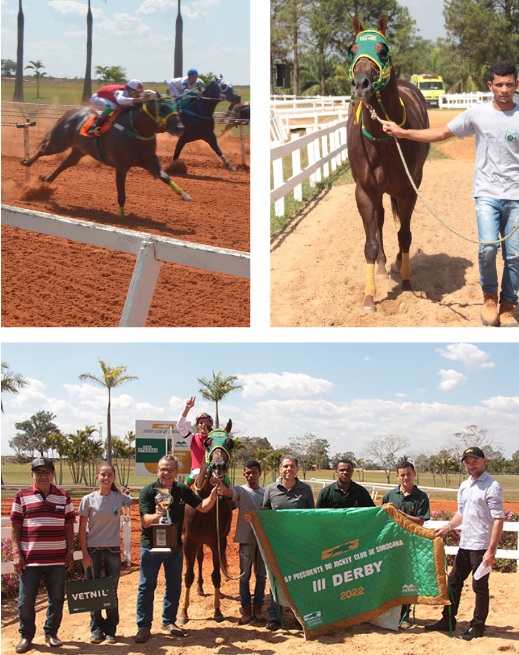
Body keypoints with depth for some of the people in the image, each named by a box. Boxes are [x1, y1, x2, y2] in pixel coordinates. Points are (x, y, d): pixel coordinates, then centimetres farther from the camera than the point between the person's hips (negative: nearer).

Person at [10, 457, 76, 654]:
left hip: (57, 560, 2)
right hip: (30, 559, -1)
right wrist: (16, 554, -5)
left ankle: (51, 633, 25)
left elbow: (69, 527, 10)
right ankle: (26, 635, 20)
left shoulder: (64, 497, 7)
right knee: (25, 602, 3)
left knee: (56, 600, 9)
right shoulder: (22, 497, 2)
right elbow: (15, 527, 2)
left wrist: (70, 552, 4)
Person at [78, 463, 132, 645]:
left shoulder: (120, 498, 1)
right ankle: (96, 628, 17)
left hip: (113, 551, 1)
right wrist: (85, 554, -7)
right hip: (93, 550, -1)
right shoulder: (88, 500, -4)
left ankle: (110, 630, 16)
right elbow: (82, 529, -2)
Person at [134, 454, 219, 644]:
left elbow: (203, 507, 3)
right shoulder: (148, 491, -13)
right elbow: (145, 521, -21)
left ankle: (169, 621, 26)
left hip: (175, 546, 4)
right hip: (151, 545, -4)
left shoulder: (183, 490, -2)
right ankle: (144, 626, 7)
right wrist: (156, 515, -43)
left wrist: (212, 497, -17)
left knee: (174, 585, 12)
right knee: (147, 587, 0)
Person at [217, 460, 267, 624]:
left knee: (261, 575, 9)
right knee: (245, 575, 3)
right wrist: (224, 490, -51)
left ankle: (258, 608, 20)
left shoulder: (266, 492, 7)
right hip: (246, 538, -3)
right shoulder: (241, 491, -4)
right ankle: (246, 610, 10)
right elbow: (231, 492, -27)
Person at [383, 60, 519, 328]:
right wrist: (402, 132, 6)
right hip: (487, 194, -1)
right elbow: (442, 133, 9)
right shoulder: (477, 113, 1)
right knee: (487, 248, -16)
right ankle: (489, 296, 11)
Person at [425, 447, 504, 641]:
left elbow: (498, 520, -17)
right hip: (465, 544, 8)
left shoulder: (492, 486, -13)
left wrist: (491, 550, -22)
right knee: (453, 581, 14)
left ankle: (477, 626, 13)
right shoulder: (464, 486, 13)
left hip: (482, 546, -8)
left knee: (480, 586, 1)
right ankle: (448, 620, 26)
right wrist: (447, 527, 5)